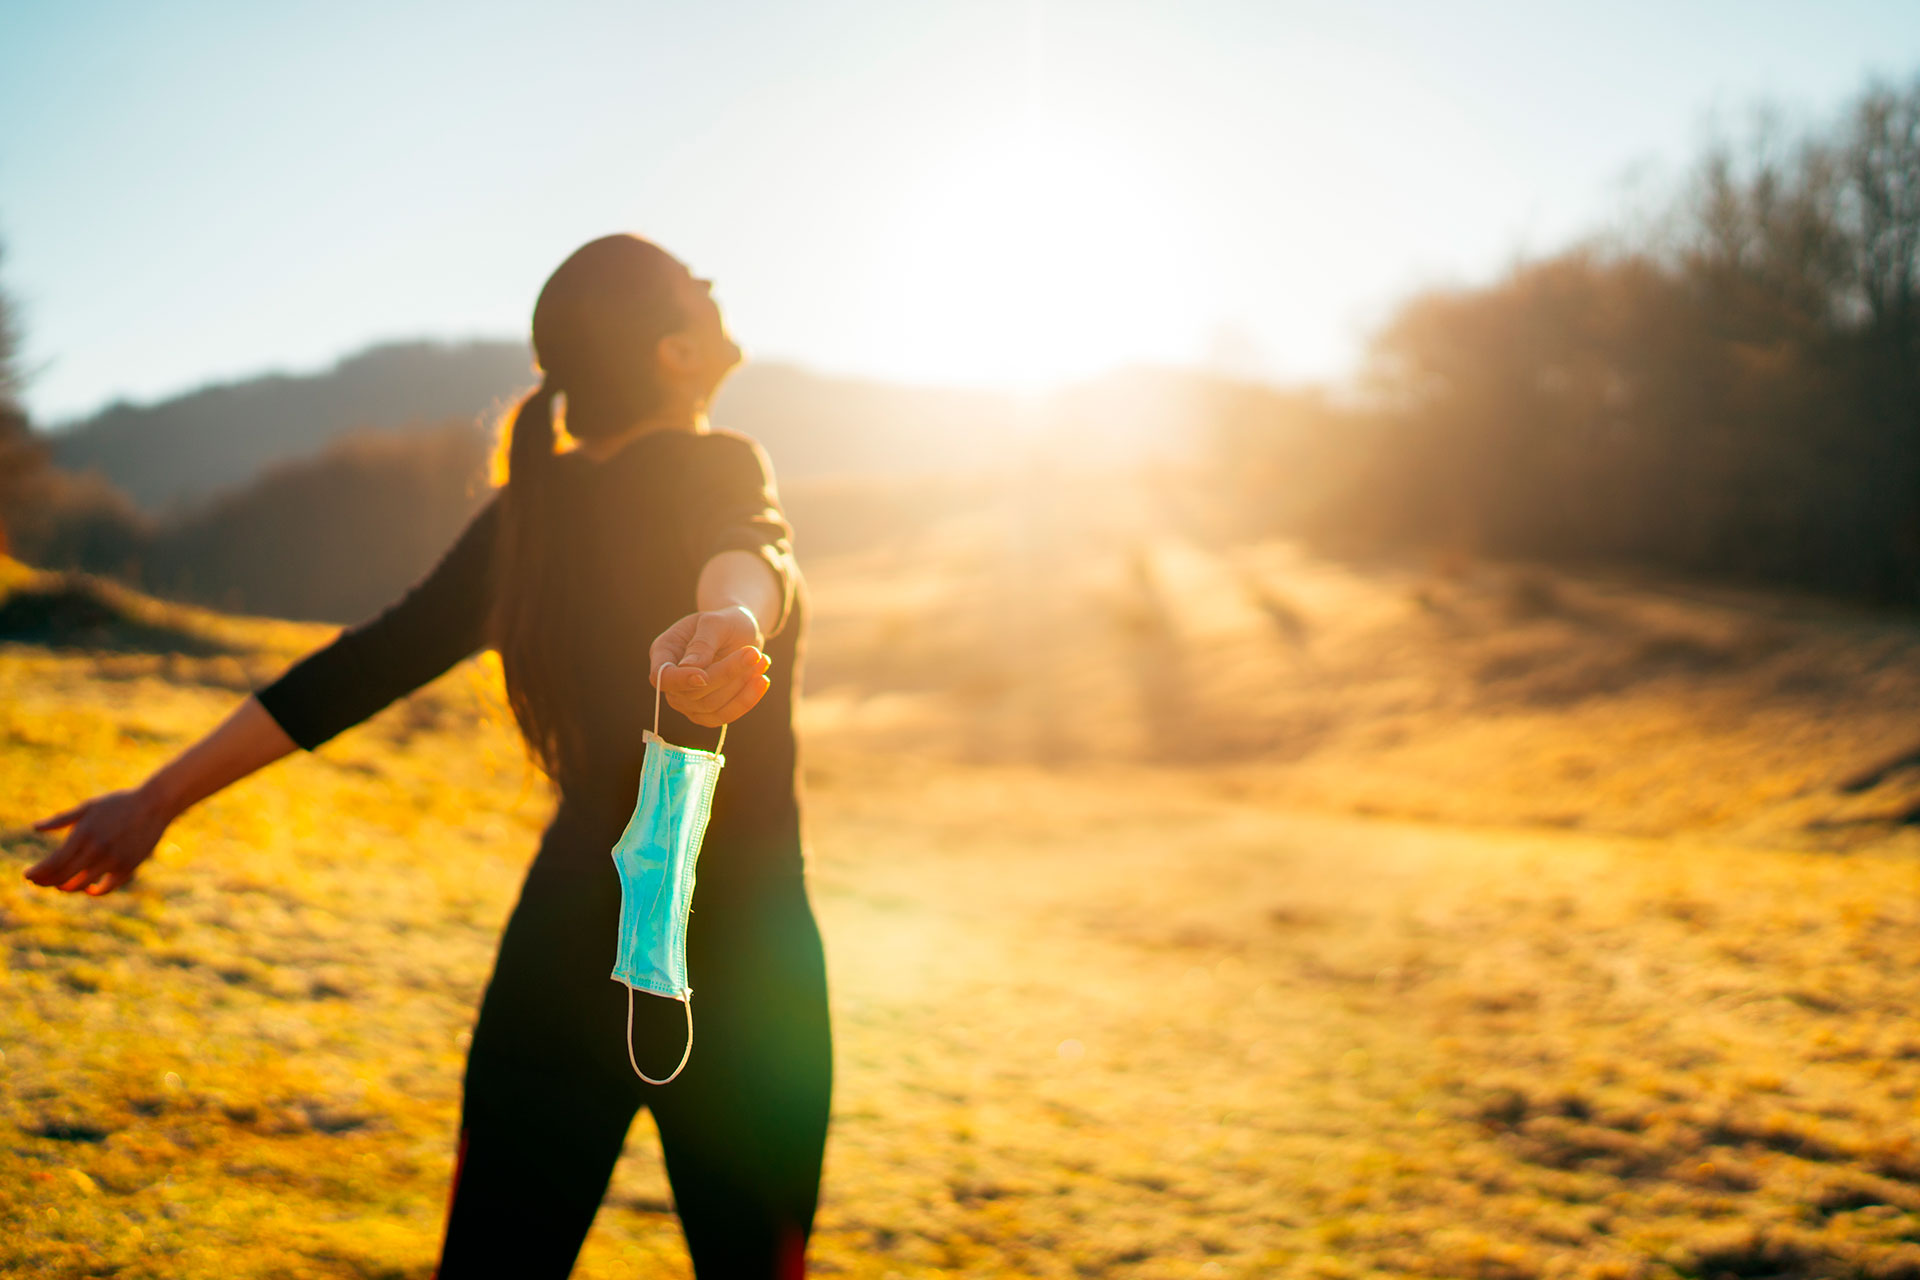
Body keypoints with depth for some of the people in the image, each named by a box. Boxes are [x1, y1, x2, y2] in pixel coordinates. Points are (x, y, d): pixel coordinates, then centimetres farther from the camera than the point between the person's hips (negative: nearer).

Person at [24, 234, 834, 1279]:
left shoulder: (523, 516, 6)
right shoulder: (713, 471, -10)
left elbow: (361, 667, 5)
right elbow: (747, 543, -34)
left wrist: (158, 798, 10)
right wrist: (734, 617, -57)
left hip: (563, 947, 5)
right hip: (735, 962, -5)